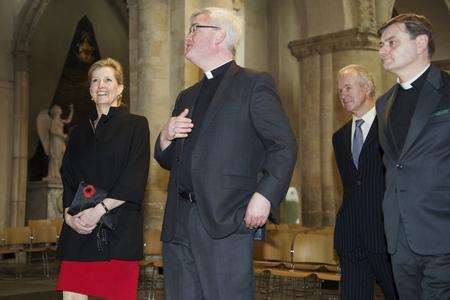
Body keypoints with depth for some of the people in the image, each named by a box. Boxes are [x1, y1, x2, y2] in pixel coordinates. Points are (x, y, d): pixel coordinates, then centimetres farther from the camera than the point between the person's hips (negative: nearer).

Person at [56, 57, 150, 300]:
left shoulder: (136, 125, 4)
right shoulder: (80, 131, 19)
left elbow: (134, 180, -6)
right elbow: (68, 179, 14)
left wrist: (100, 209, -14)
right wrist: (69, 214, -3)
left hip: (119, 228, -4)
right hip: (79, 226, 4)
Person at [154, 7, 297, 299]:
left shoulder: (254, 84, 2)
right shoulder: (187, 97, 24)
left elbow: (284, 145, -5)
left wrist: (265, 195, -16)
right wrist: (166, 137, 6)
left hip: (226, 221, -6)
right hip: (179, 225, 7)